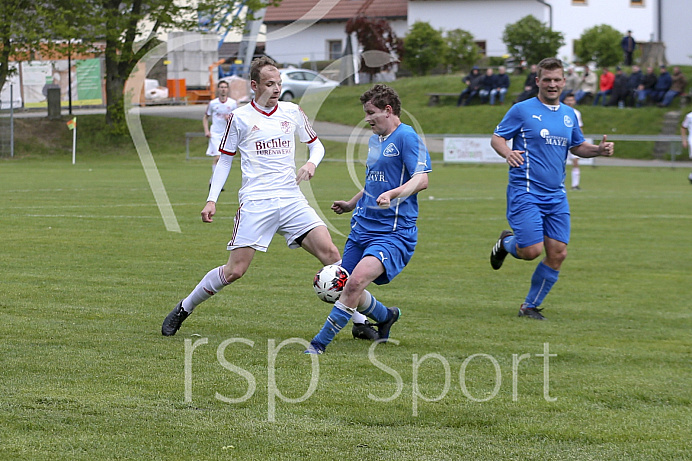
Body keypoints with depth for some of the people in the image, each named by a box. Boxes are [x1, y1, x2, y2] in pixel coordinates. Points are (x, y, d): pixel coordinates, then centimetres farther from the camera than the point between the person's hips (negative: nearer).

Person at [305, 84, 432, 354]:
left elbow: (421, 179, -20)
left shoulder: (406, 137, -9)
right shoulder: (374, 140, 18)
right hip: (363, 228, 9)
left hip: (394, 232, -9)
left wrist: (393, 195, -35)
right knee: (345, 289, 8)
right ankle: (386, 317, 38)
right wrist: (351, 204, 39)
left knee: (357, 280, -26)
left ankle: (320, 343, -23)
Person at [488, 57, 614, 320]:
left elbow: (577, 146, 25)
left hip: (556, 196, 6)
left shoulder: (569, 115, 14)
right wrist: (507, 153, -24)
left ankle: (531, 306, 14)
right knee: (532, 251, -15)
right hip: (525, 192, -5)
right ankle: (506, 243, 21)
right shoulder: (522, 110, -3)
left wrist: (599, 149, 5)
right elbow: (496, 138, -2)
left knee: (557, 254, -2)